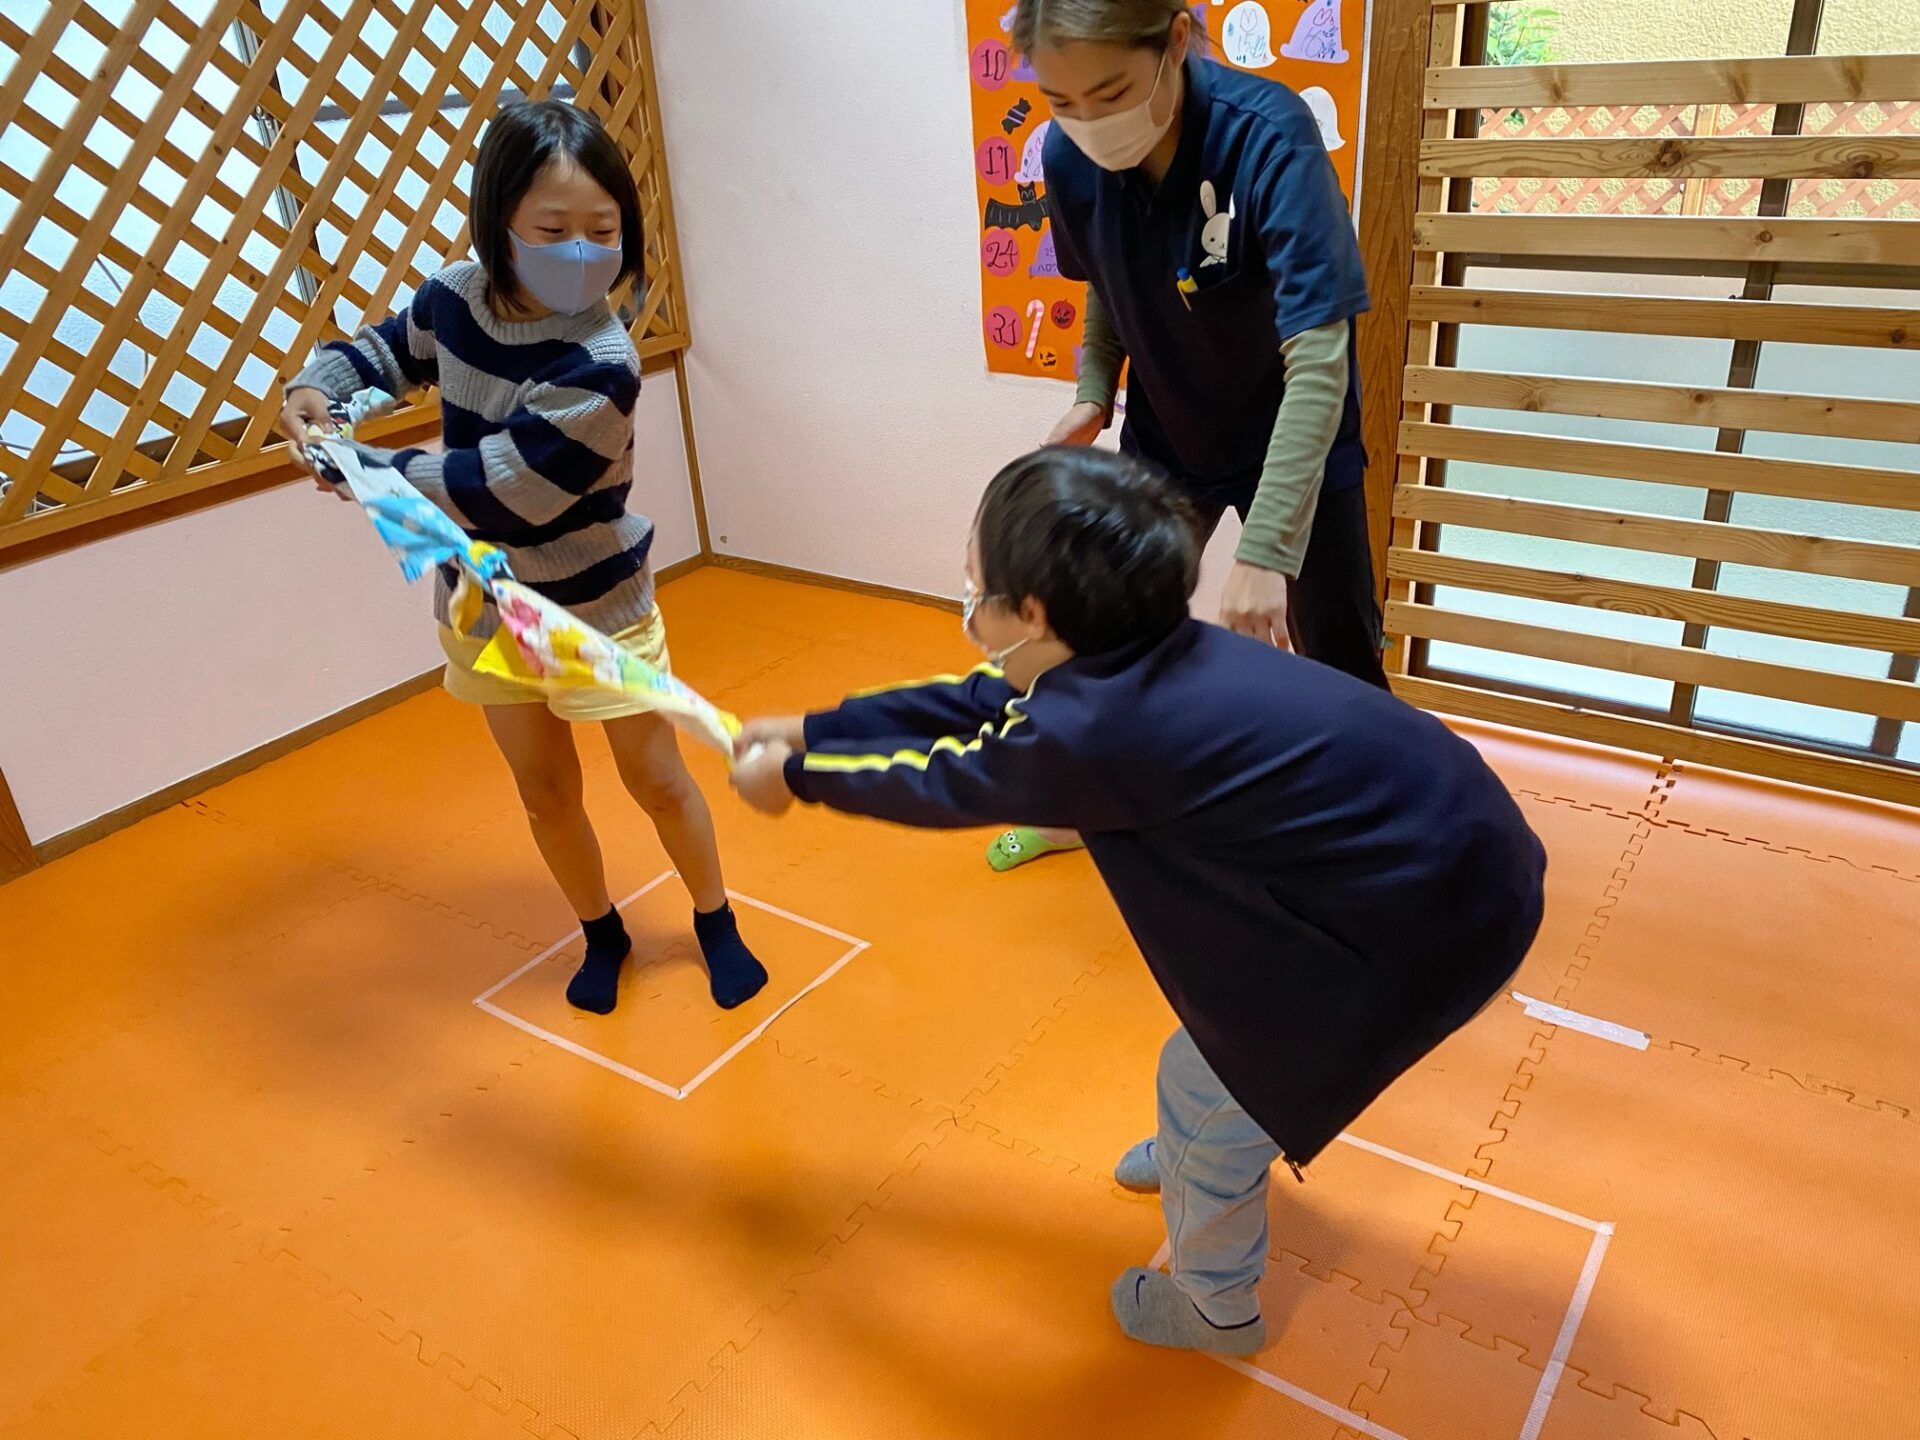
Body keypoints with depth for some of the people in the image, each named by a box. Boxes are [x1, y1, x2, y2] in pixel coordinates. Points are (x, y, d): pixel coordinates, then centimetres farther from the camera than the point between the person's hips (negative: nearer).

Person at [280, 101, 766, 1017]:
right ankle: (602, 933, 41)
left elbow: (501, 490, -28)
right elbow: (394, 346, 14)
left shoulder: (599, 366, -28)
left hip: (594, 607, -5)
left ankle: (716, 923, 37)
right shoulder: (458, 295, -9)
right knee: (546, 795, 16)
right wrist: (319, 385, -5)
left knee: (655, 777, 11)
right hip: (485, 605, 5)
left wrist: (366, 470, -17)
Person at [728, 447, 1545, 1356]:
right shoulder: (1139, 654, 0)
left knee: (1208, 1083, 10)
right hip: (1457, 839, 9)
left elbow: (937, 782, -7)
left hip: (1432, 917, -8)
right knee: (1219, 1002, 27)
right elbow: (981, 701, 12)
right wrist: (808, 730, 20)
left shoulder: (1092, 729, -24)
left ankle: (1214, 1308, 36)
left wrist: (794, 777, 11)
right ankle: (1197, 1155, 55)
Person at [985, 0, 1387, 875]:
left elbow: (1319, 361, -34)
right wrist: (1092, 397, -10)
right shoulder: (1069, 156, -16)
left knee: (1338, 665, 3)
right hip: (1164, 436, 4)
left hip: (1293, 444, -4)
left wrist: (1264, 553, -39)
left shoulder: (1268, 136, -31)